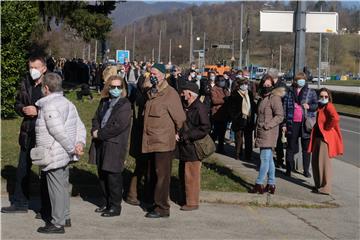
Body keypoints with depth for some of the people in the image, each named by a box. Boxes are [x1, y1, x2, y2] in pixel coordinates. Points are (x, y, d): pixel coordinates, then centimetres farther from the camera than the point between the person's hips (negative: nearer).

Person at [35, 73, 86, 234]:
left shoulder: (49, 106, -18)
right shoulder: (67, 103, 13)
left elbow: (59, 132, -24)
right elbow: (80, 126, 8)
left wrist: (72, 148, -17)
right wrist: (80, 143, -3)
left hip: (54, 156, -10)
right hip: (65, 155, 10)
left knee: (56, 188, -3)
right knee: (63, 186, 19)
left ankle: (57, 224, 4)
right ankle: (65, 217, 29)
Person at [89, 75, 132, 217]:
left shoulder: (125, 105, -10)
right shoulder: (104, 102, 14)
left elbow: (118, 126, -18)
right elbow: (96, 118, 17)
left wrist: (100, 134, -12)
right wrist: (95, 131, -4)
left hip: (115, 145, -8)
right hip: (100, 144, 8)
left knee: (113, 176, -2)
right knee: (102, 175, 15)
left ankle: (115, 207, 8)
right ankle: (107, 203, 29)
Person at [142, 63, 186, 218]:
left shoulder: (170, 94, -12)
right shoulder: (151, 93, 12)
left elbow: (180, 118, -10)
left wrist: (177, 133, 1)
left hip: (164, 143, -8)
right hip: (151, 141, 8)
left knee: (161, 175, -3)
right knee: (153, 175, 14)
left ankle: (162, 208, 3)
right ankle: (157, 203, 25)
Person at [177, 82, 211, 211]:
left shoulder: (200, 108, -15)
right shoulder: (186, 107, 14)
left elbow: (205, 129, -21)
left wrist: (186, 136, -20)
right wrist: (178, 134, 6)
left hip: (193, 148, -10)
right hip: (185, 147, 10)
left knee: (191, 176, -3)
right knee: (183, 175, 15)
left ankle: (192, 203, 6)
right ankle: (185, 199, 27)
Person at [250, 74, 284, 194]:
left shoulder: (274, 98, -10)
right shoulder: (263, 98, 16)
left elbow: (280, 116, -16)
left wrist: (267, 125, -18)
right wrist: (258, 126, 16)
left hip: (269, 132, -9)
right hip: (261, 132, 9)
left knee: (265, 158, -8)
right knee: (268, 158, 12)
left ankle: (259, 183, -7)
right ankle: (271, 184, 17)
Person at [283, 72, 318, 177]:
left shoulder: (311, 92, 5)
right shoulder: (289, 92, 7)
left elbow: (317, 105, 7)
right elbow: (285, 107, 7)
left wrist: (309, 106, -15)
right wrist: (284, 123, 3)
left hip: (306, 123, 0)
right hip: (292, 123, 0)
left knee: (306, 147, 6)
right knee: (291, 147, 4)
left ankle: (306, 170, 14)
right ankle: (289, 168, 11)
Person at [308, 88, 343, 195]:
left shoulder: (328, 106, -15)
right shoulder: (320, 107, 12)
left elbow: (335, 118, -32)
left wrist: (327, 128, -19)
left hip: (326, 138, -9)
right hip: (318, 137, 9)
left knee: (324, 163, -5)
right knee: (315, 161, 14)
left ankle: (325, 188, 2)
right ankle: (319, 185, 26)